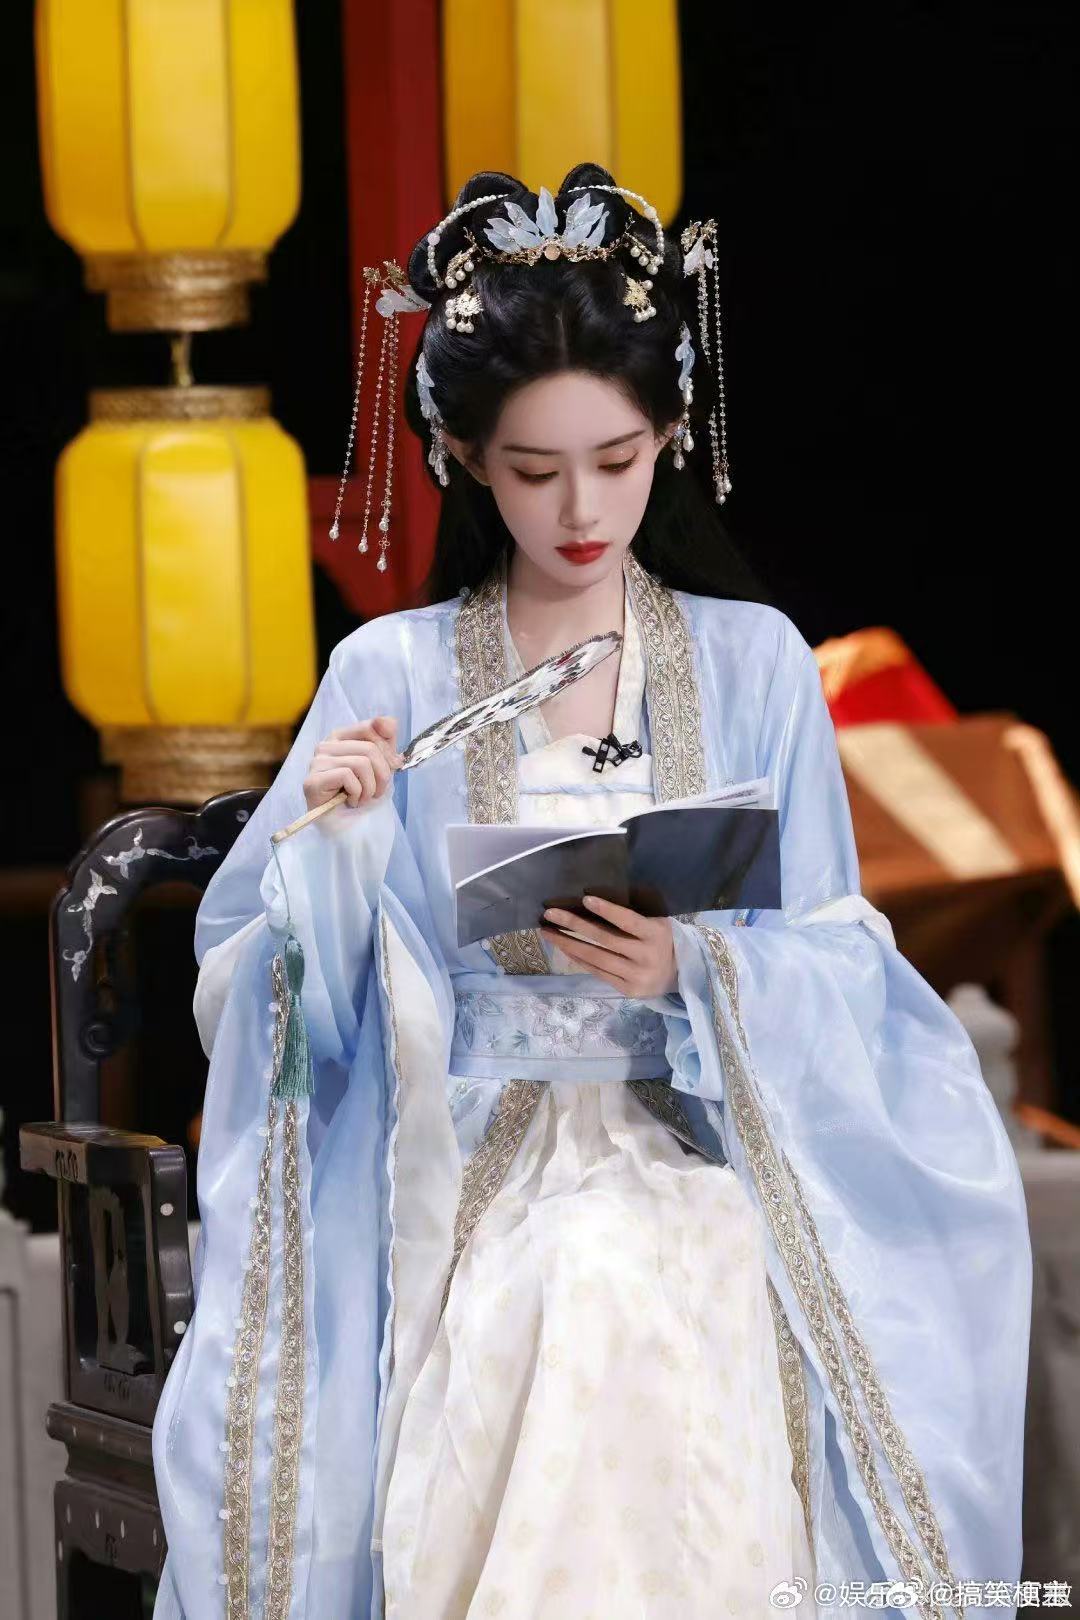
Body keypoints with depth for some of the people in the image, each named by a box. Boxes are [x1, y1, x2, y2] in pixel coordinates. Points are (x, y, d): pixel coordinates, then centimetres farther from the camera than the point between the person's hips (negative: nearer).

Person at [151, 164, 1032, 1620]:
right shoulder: (388, 677, 3)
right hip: (468, 1211, 0)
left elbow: (835, 974, 4)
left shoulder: (754, 664, 4)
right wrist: (327, 839, -14)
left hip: (695, 1197, 0)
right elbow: (268, 997, 4)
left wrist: (692, 970, -15)